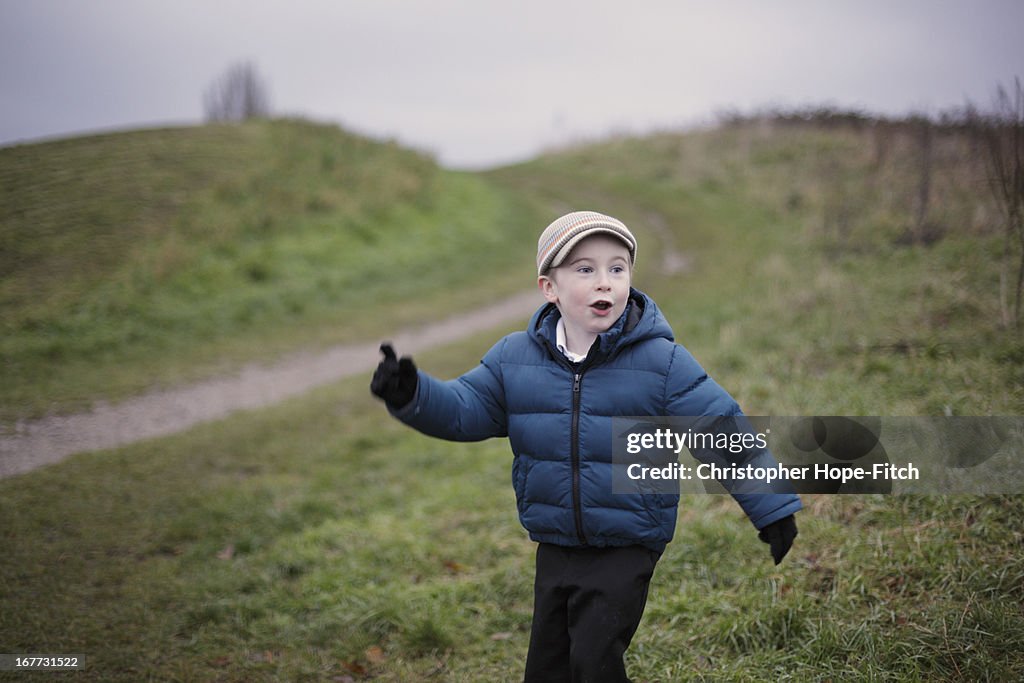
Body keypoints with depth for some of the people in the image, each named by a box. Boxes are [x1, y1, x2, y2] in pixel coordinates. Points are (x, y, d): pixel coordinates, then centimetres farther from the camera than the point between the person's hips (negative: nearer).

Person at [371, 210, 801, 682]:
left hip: (625, 551, -4)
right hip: (554, 549, 4)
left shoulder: (663, 362, -12)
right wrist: (412, 396, -18)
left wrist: (771, 509, -7)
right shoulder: (514, 358, -2)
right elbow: (462, 409, 2)